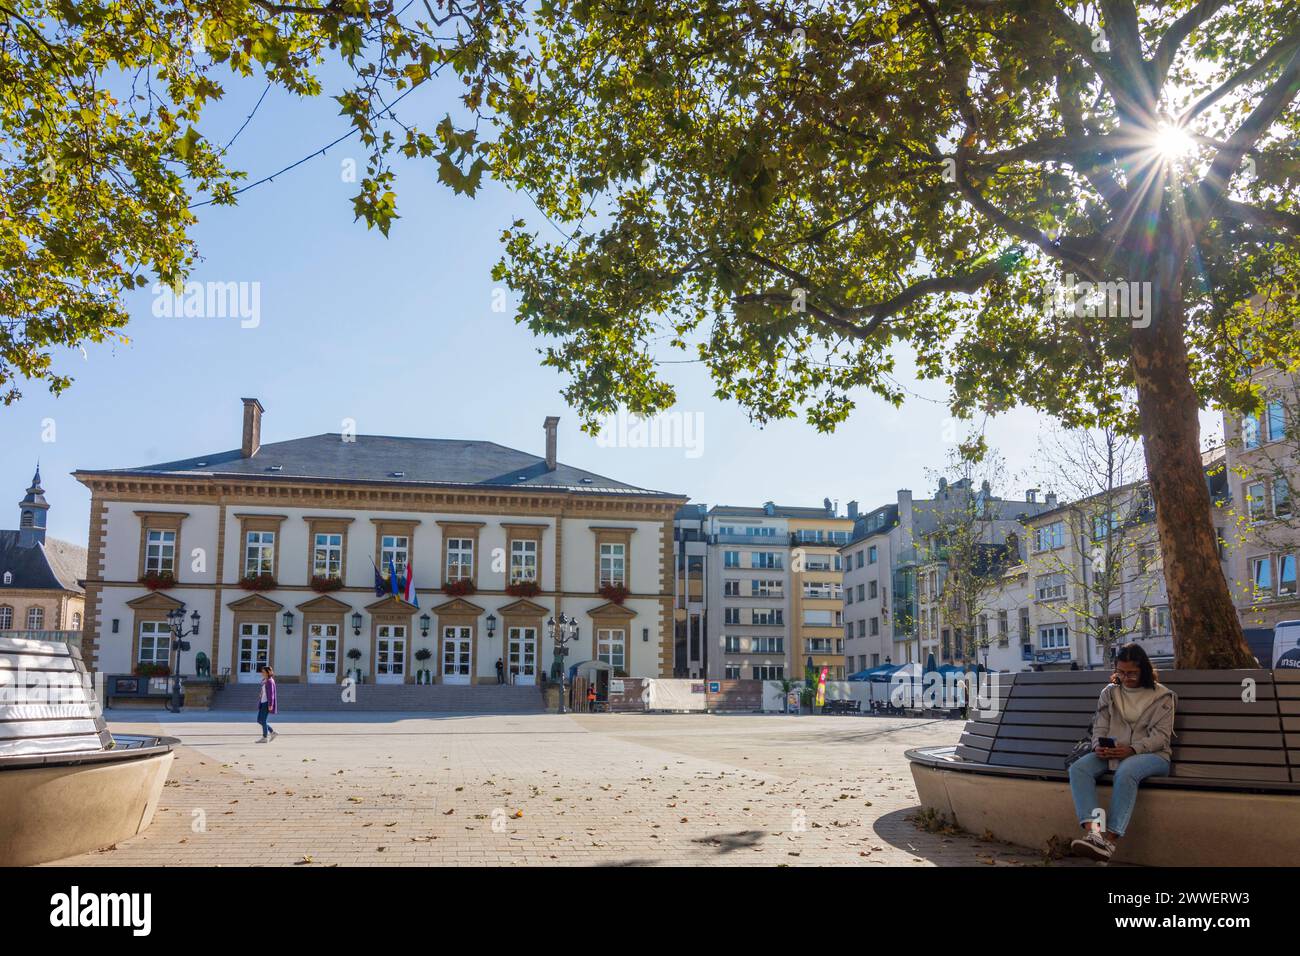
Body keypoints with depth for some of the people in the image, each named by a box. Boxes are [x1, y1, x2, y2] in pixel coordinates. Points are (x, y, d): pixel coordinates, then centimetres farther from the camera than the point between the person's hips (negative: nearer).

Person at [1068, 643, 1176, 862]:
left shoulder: (1162, 695, 5)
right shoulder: (1109, 692, 17)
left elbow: (1161, 735, -5)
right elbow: (1100, 727, 12)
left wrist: (1133, 749, -22)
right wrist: (1098, 746, -12)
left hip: (1151, 754, -4)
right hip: (1111, 753, 4)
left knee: (1125, 771, -40)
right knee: (1078, 768, -27)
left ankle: (1110, 840, -44)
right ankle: (1092, 830, -45)